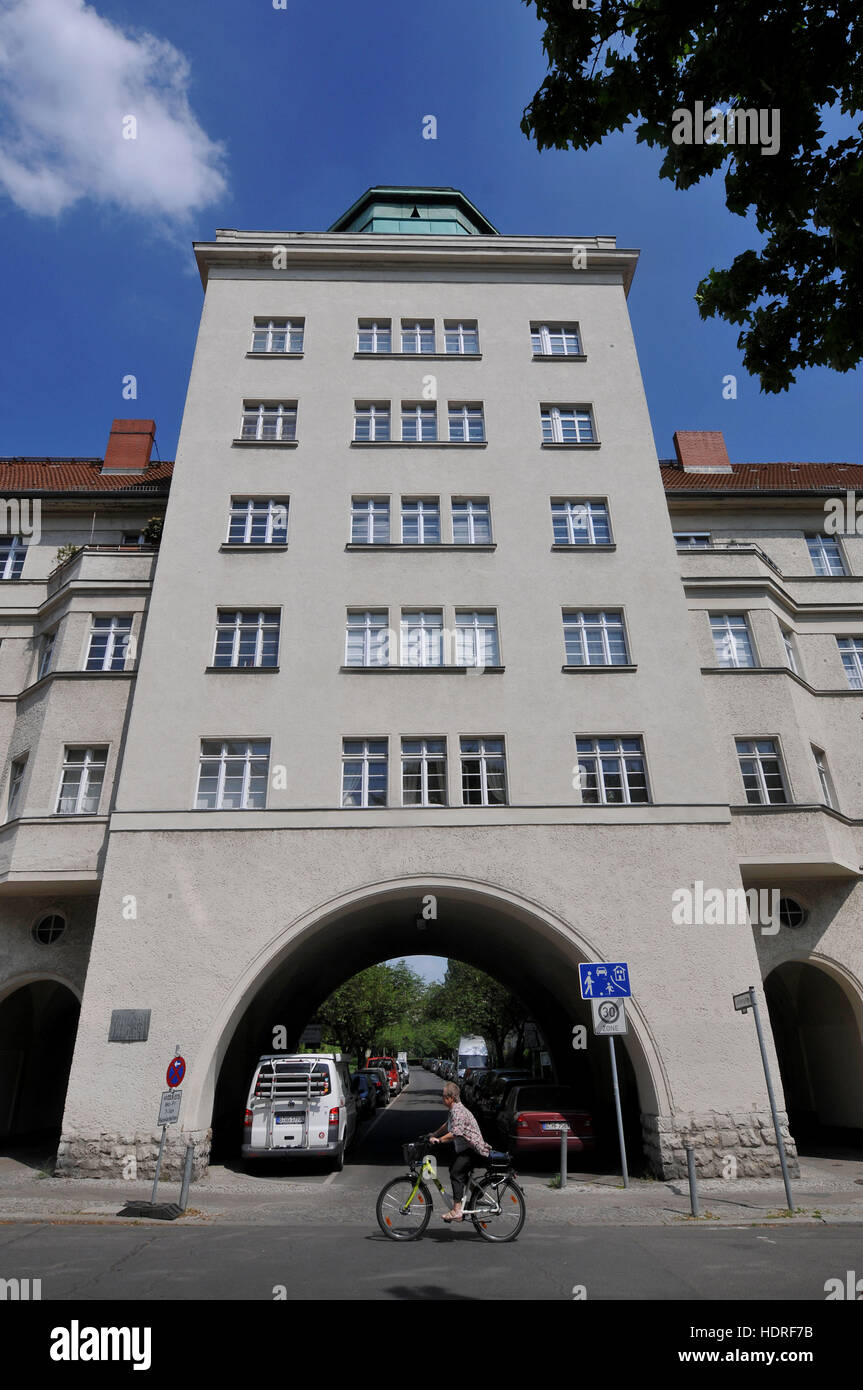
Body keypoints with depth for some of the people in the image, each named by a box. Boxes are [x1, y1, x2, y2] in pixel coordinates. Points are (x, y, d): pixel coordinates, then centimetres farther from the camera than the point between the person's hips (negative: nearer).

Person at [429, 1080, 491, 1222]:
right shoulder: (454, 1110, 13)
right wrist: (434, 1134, 23)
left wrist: (438, 1140, -26)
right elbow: (447, 1125, 28)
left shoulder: (459, 1111, -20)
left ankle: (457, 1211, -15)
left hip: (472, 1149, -11)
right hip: (464, 1148, 11)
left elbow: (455, 1133, -29)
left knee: (456, 1173, -16)